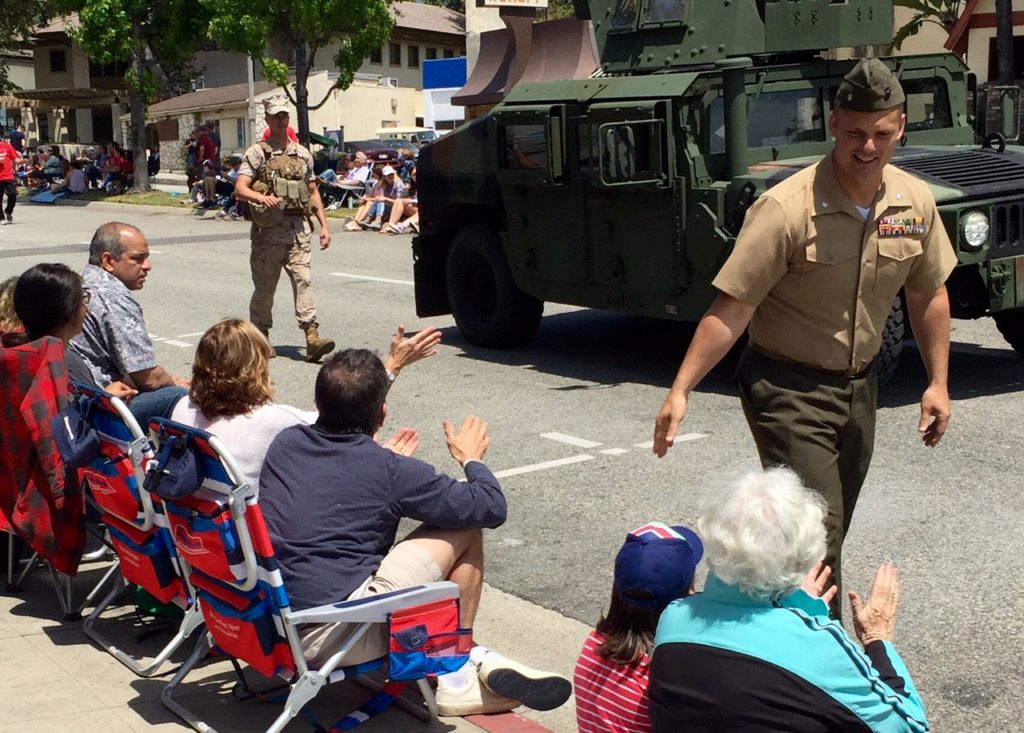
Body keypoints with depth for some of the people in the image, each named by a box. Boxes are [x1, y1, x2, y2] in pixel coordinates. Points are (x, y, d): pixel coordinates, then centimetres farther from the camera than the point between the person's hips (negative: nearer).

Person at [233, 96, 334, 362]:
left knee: (302, 280, -9)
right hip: (268, 230, -2)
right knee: (265, 285, 5)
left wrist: (323, 225, 13)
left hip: (298, 228, 3)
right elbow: (240, 190, -10)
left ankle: (312, 337, -17)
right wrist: (261, 197, -30)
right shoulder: (257, 153, 1)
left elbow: (313, 192, 20)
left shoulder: (302, 154, 14)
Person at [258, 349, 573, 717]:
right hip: (331, 636, -7)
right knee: (465, 529, 3)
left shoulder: (285, 443, 7)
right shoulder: (392, 472, -10)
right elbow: (492, 508, -2)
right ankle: (456, 675, 15)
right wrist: (472, 458, 17)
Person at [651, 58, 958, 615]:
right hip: (789, 392, -7)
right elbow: (730, 309, -23)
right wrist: (679, 392, -27)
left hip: (858, 387, 7)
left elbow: (928, 293, 11)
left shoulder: (915, 202, -3)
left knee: (830, 536, 18)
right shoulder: (787, 209, -22)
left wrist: (937, 382, 10)